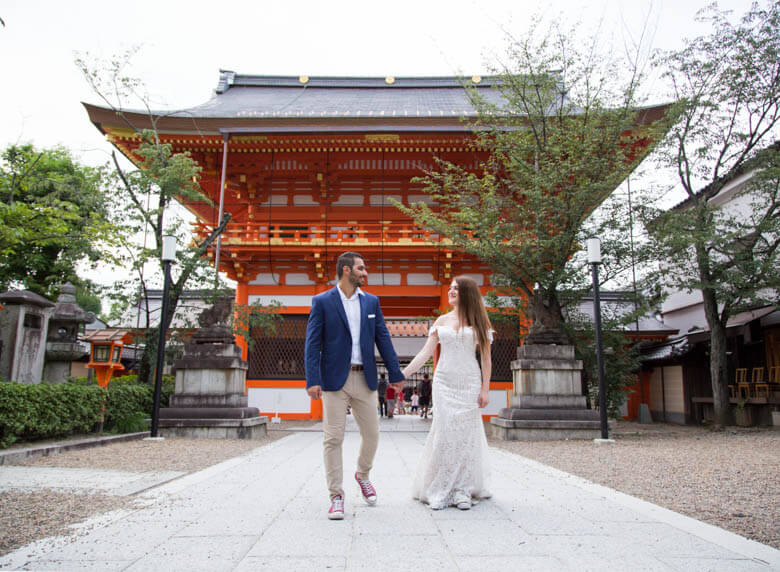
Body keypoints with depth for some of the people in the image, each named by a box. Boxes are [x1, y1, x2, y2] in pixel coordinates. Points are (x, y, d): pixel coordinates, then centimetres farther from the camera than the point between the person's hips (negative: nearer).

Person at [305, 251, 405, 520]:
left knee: (372, 434, 9)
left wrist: (396, 374, 8)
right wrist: (313, 380, -15)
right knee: (333, 438, 0)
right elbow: (313, 343, -5)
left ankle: (362, 475, 37)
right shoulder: (322, 302, -1)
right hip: (335, 379, -4)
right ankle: (336, 496, 13)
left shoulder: (371, 301, 11)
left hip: (365, 378, 4)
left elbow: (383, 339, 11)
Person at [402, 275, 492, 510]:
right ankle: (441, 490, 6)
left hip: (469, 383, -1)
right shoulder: (442, 321, 10)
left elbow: (486, 358, 3)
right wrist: (402, 374, -3)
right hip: (444, 382, 1)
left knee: (466, 433, -1)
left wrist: (485, 389, -4)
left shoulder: (478, 321, 4)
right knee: (444, 432, -3)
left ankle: (463, 490, 10)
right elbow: (425, 352, 6)